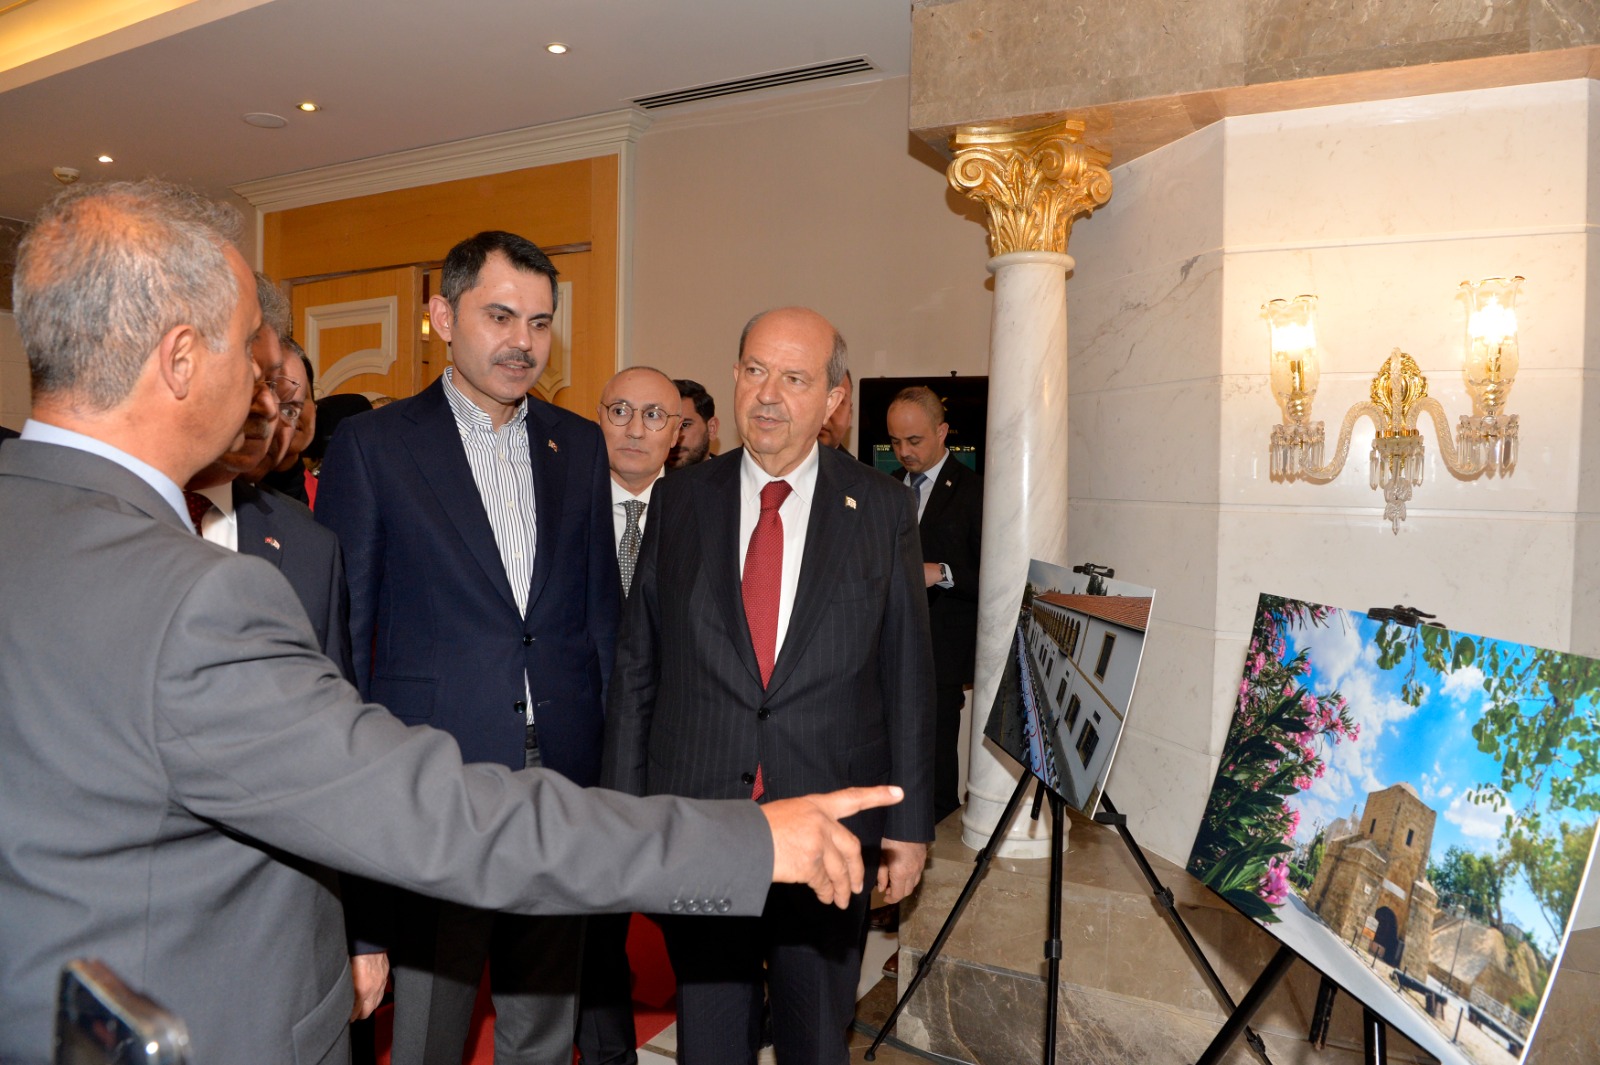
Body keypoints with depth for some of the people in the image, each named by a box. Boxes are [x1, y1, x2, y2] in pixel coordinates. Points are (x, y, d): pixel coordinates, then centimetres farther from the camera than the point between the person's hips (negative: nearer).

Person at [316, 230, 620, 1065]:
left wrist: (614, 752, 6)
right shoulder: (371, 445, -4)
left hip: (564, 773, 4)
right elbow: (340, 631, -1)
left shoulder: (579, 444, 7)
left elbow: (600, 607, 10)